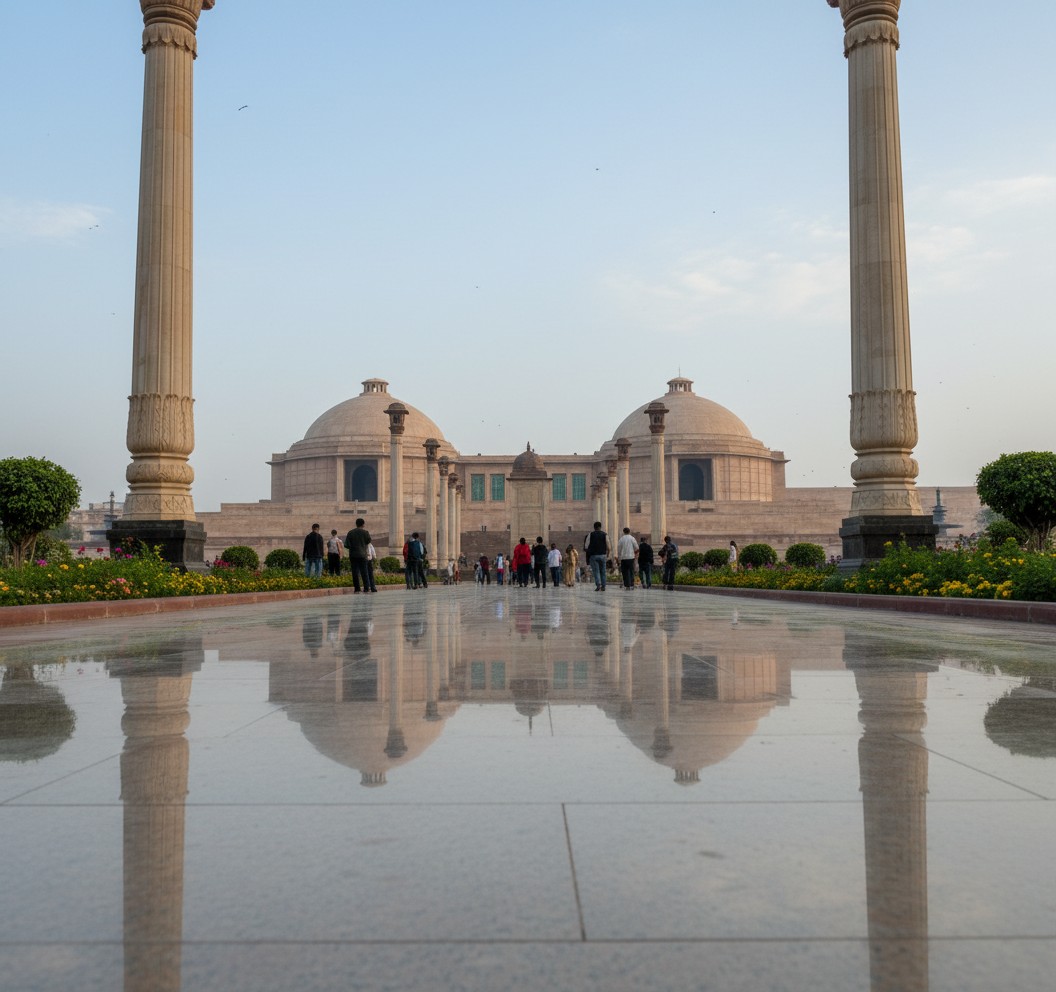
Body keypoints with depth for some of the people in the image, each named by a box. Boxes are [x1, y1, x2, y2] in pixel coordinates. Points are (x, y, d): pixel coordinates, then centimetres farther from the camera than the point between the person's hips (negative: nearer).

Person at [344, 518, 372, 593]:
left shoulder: (350, 532, 2)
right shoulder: (365, 532, -2)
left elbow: (346, 545, -3)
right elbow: (368, 542, 11)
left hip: (353, 555, 1)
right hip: (362, 555, -1)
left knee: (355, 572, 4)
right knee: (364, 572, 2)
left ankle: (356, 588, 3)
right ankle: (366, 588, -3)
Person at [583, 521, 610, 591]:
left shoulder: (590, 534, -2)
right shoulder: (605, 534, 1)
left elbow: (586, 545, -2)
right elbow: (608, 546, 1)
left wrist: (585, 551, 15)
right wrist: (607, 553, 16)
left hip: (593, 555, -2)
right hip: (602, 555, 2)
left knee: (596, 571, -2)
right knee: (602, 571, 9)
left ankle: (598, 585, -19)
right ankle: (603, 586, 9)